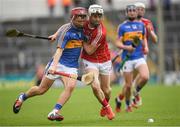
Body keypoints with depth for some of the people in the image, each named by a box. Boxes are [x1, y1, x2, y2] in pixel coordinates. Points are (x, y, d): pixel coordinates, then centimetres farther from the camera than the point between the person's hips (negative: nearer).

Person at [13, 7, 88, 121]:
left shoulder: (83, 29, 5)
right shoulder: (66, 30, -15)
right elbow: (59, 49, -25)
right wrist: (54, 65, -38)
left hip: (72, 67, 5)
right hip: (58, 63, -5)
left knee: (70, 86, -24)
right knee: (42, 89, 4)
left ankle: (54, 112, -21)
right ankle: (22, 97, 33)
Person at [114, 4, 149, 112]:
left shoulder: (141, 25, 11)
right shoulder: (122, 27, 1)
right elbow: (118, 43, -3)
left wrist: (146, 47, 6)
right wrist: (126, 47, -22)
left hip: (139, 57, 2)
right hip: (127, 58, -2)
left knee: (145, 77, -22)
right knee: (128, 85, -1)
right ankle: (128, 105, 24)